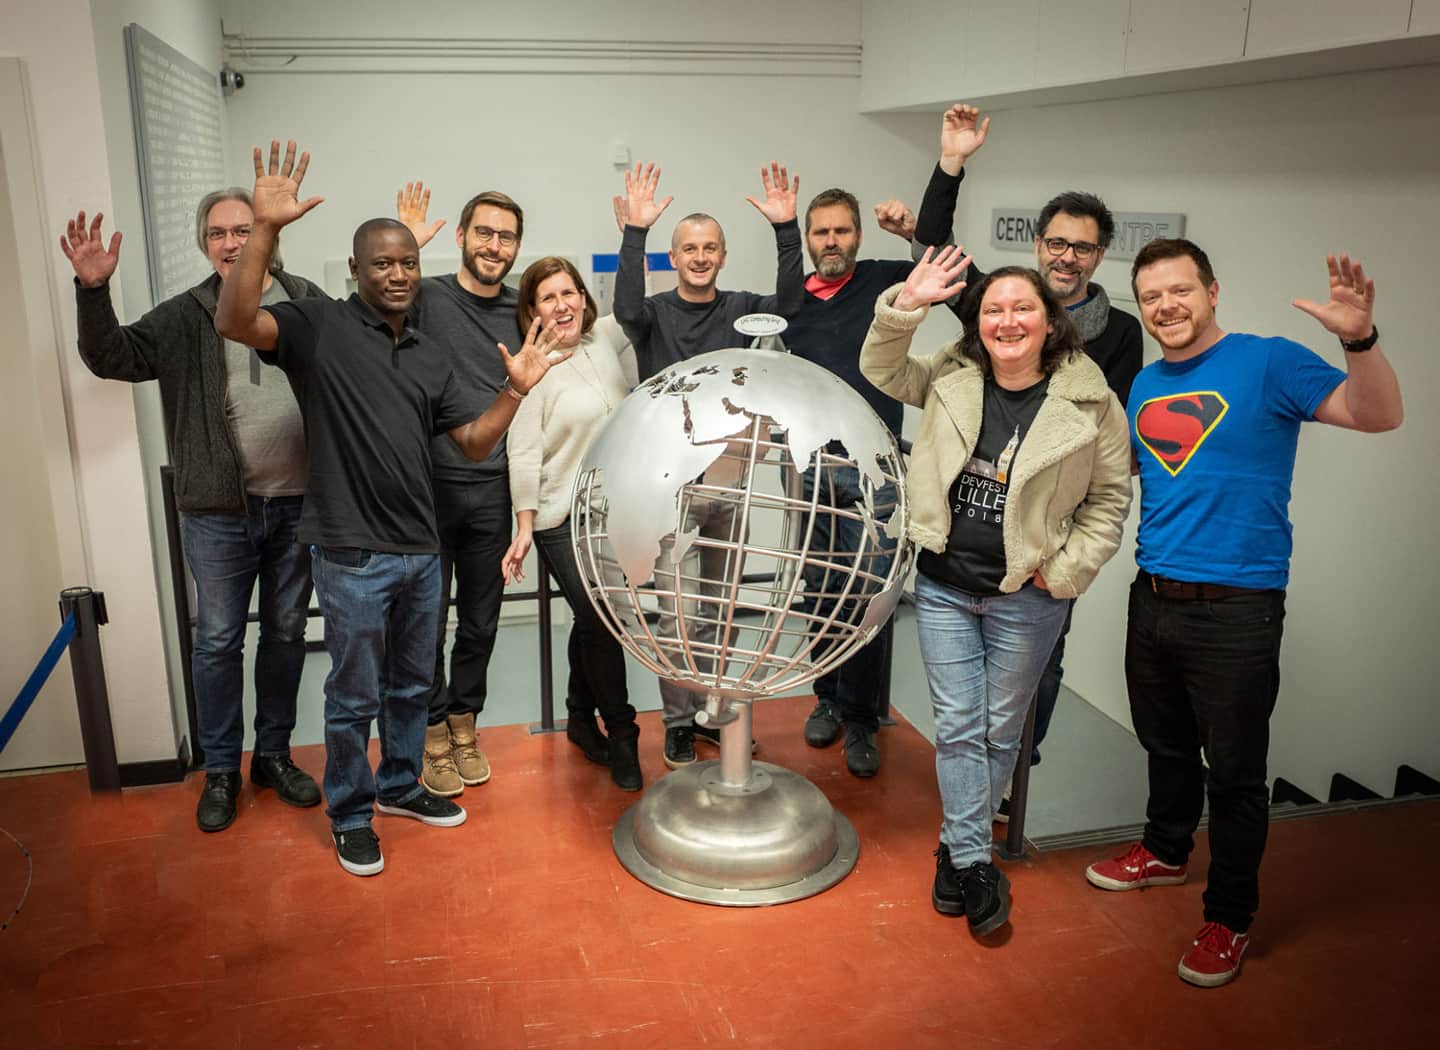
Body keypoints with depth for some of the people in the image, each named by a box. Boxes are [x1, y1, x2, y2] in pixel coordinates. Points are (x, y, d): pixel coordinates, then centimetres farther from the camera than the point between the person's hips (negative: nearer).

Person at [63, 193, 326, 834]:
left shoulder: (307, 302, 2)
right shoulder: (184, 318, 1)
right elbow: (113, 358, -3)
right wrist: (93, 289, -19)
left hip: (298, 505, 1)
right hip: (219, 513, -1)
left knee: (286, 633, 13)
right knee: (217, 640, 7)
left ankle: (274, 754, 30)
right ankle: (220, 770, 23)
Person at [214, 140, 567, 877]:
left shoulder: (430, 354, 11)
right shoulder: (319, 326, -7)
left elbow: (473, 442, 10)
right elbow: (235, 322, -25)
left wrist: (516, 390, -4)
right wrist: (265, 229, -33)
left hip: (420, 550, 6)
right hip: (353, 554, -6)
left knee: (411, 686, 19)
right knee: (355, 696, 7)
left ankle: (400, 786, 39)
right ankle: (350, 818, 25)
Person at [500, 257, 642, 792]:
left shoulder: (603, 339, 6)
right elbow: (523, 454, -13)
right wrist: (524, 529, -15)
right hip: (562, 520, -6)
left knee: (593, 621, 16)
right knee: (599, 622, -7)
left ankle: (582, 720, 35)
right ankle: (621, 737, 10)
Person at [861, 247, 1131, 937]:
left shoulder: (1089, 403, -7)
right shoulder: (953, 379, 1)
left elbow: (1111, 495, 0)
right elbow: (883, 371, 1)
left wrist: (1066, 569, -8)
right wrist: (906, 303, -14)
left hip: (1026, 597, -1)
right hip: (944, 585, 2)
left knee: (1001, 730, 12)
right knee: (957, 726, 5)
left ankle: (957, 846, 32)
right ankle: (974, 864, 18)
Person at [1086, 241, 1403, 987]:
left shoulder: (1267, 363, -9)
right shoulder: (1146, 385, 9)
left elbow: (1379, 415, -21)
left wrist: (1359, 338, -38)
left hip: (1235, 610, -6)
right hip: (1153, 598, 6)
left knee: (1233, 771, 5)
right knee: (1165, 745, 22)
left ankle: (1230, 917, 22)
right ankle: (1165, 851, 44)